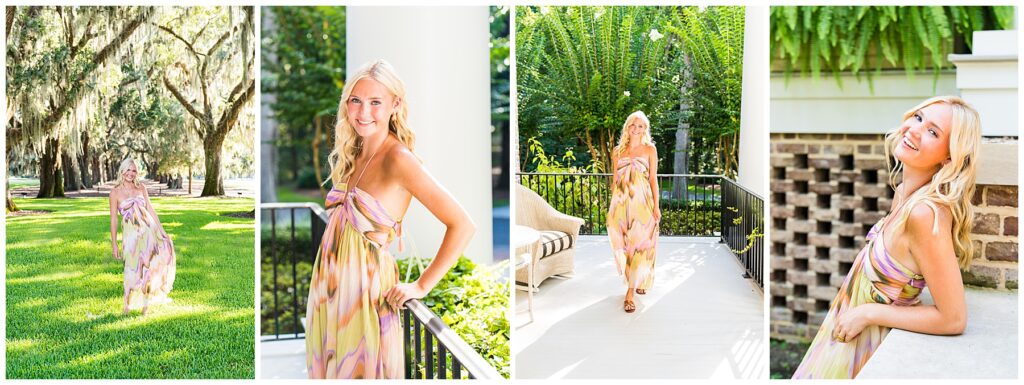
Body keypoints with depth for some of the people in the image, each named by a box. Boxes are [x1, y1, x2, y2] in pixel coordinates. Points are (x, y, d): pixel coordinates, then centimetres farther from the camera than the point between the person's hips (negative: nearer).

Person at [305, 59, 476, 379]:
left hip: (364, 291, -7)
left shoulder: (398, 158, -18)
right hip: (328, 284, 7)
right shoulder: (352, 153, 5)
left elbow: (463, 225, -24)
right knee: (329, 370, 19)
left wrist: (421, 286, -16)